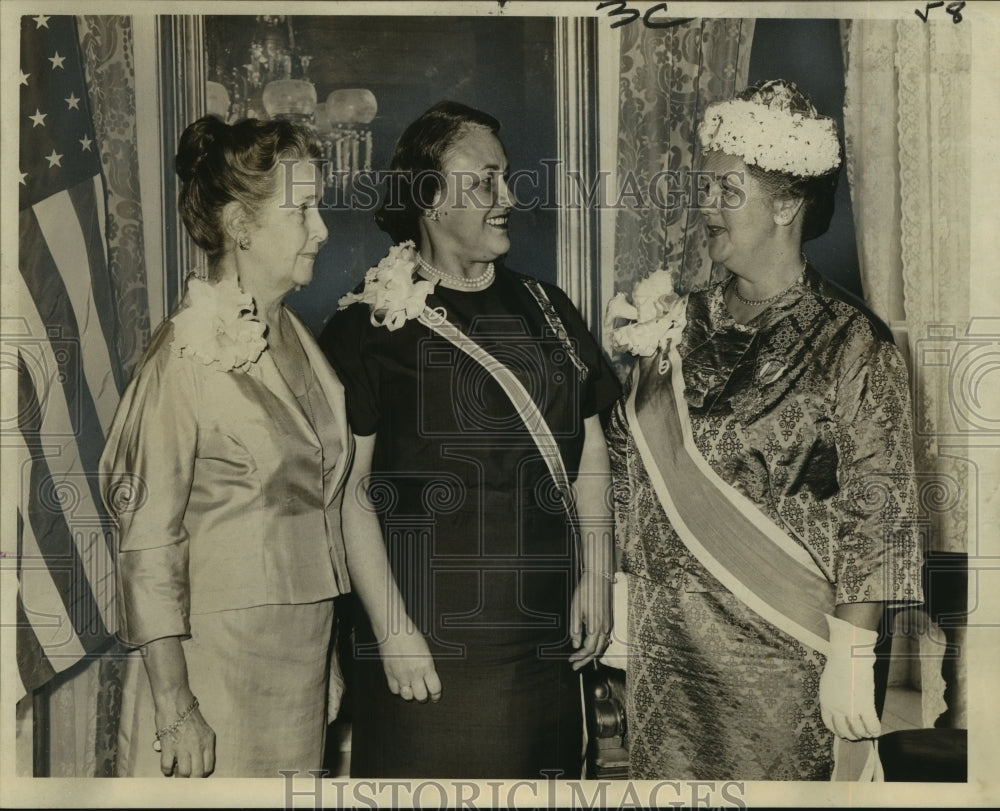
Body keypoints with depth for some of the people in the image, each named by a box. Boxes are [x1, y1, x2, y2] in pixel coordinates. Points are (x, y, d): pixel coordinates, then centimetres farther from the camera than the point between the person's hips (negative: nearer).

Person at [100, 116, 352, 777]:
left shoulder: (297, 339, 6)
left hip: (306, 650, 6)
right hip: (220, 653, -6)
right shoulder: (187, 356, -15)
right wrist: (173, 704, -16)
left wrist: (327, 657, 11)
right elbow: (148, 542, -15)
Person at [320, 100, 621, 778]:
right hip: (431, 644, -5)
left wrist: (596, 575, 4)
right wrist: (393, 629, -13)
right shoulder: (370, 328, -7)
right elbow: (352, 489, -10)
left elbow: (589, 449, 12)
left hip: (546, 638, 5)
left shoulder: (545, 310, 10)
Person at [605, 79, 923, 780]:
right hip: (664, 646, 5)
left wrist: (852, 659, -13)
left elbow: (874, 513, -12)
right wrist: (624, 603, 5)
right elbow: (627, 460, 11)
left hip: (783, 658, -4)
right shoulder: (681, 325, 5)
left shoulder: (852, 343, -10)